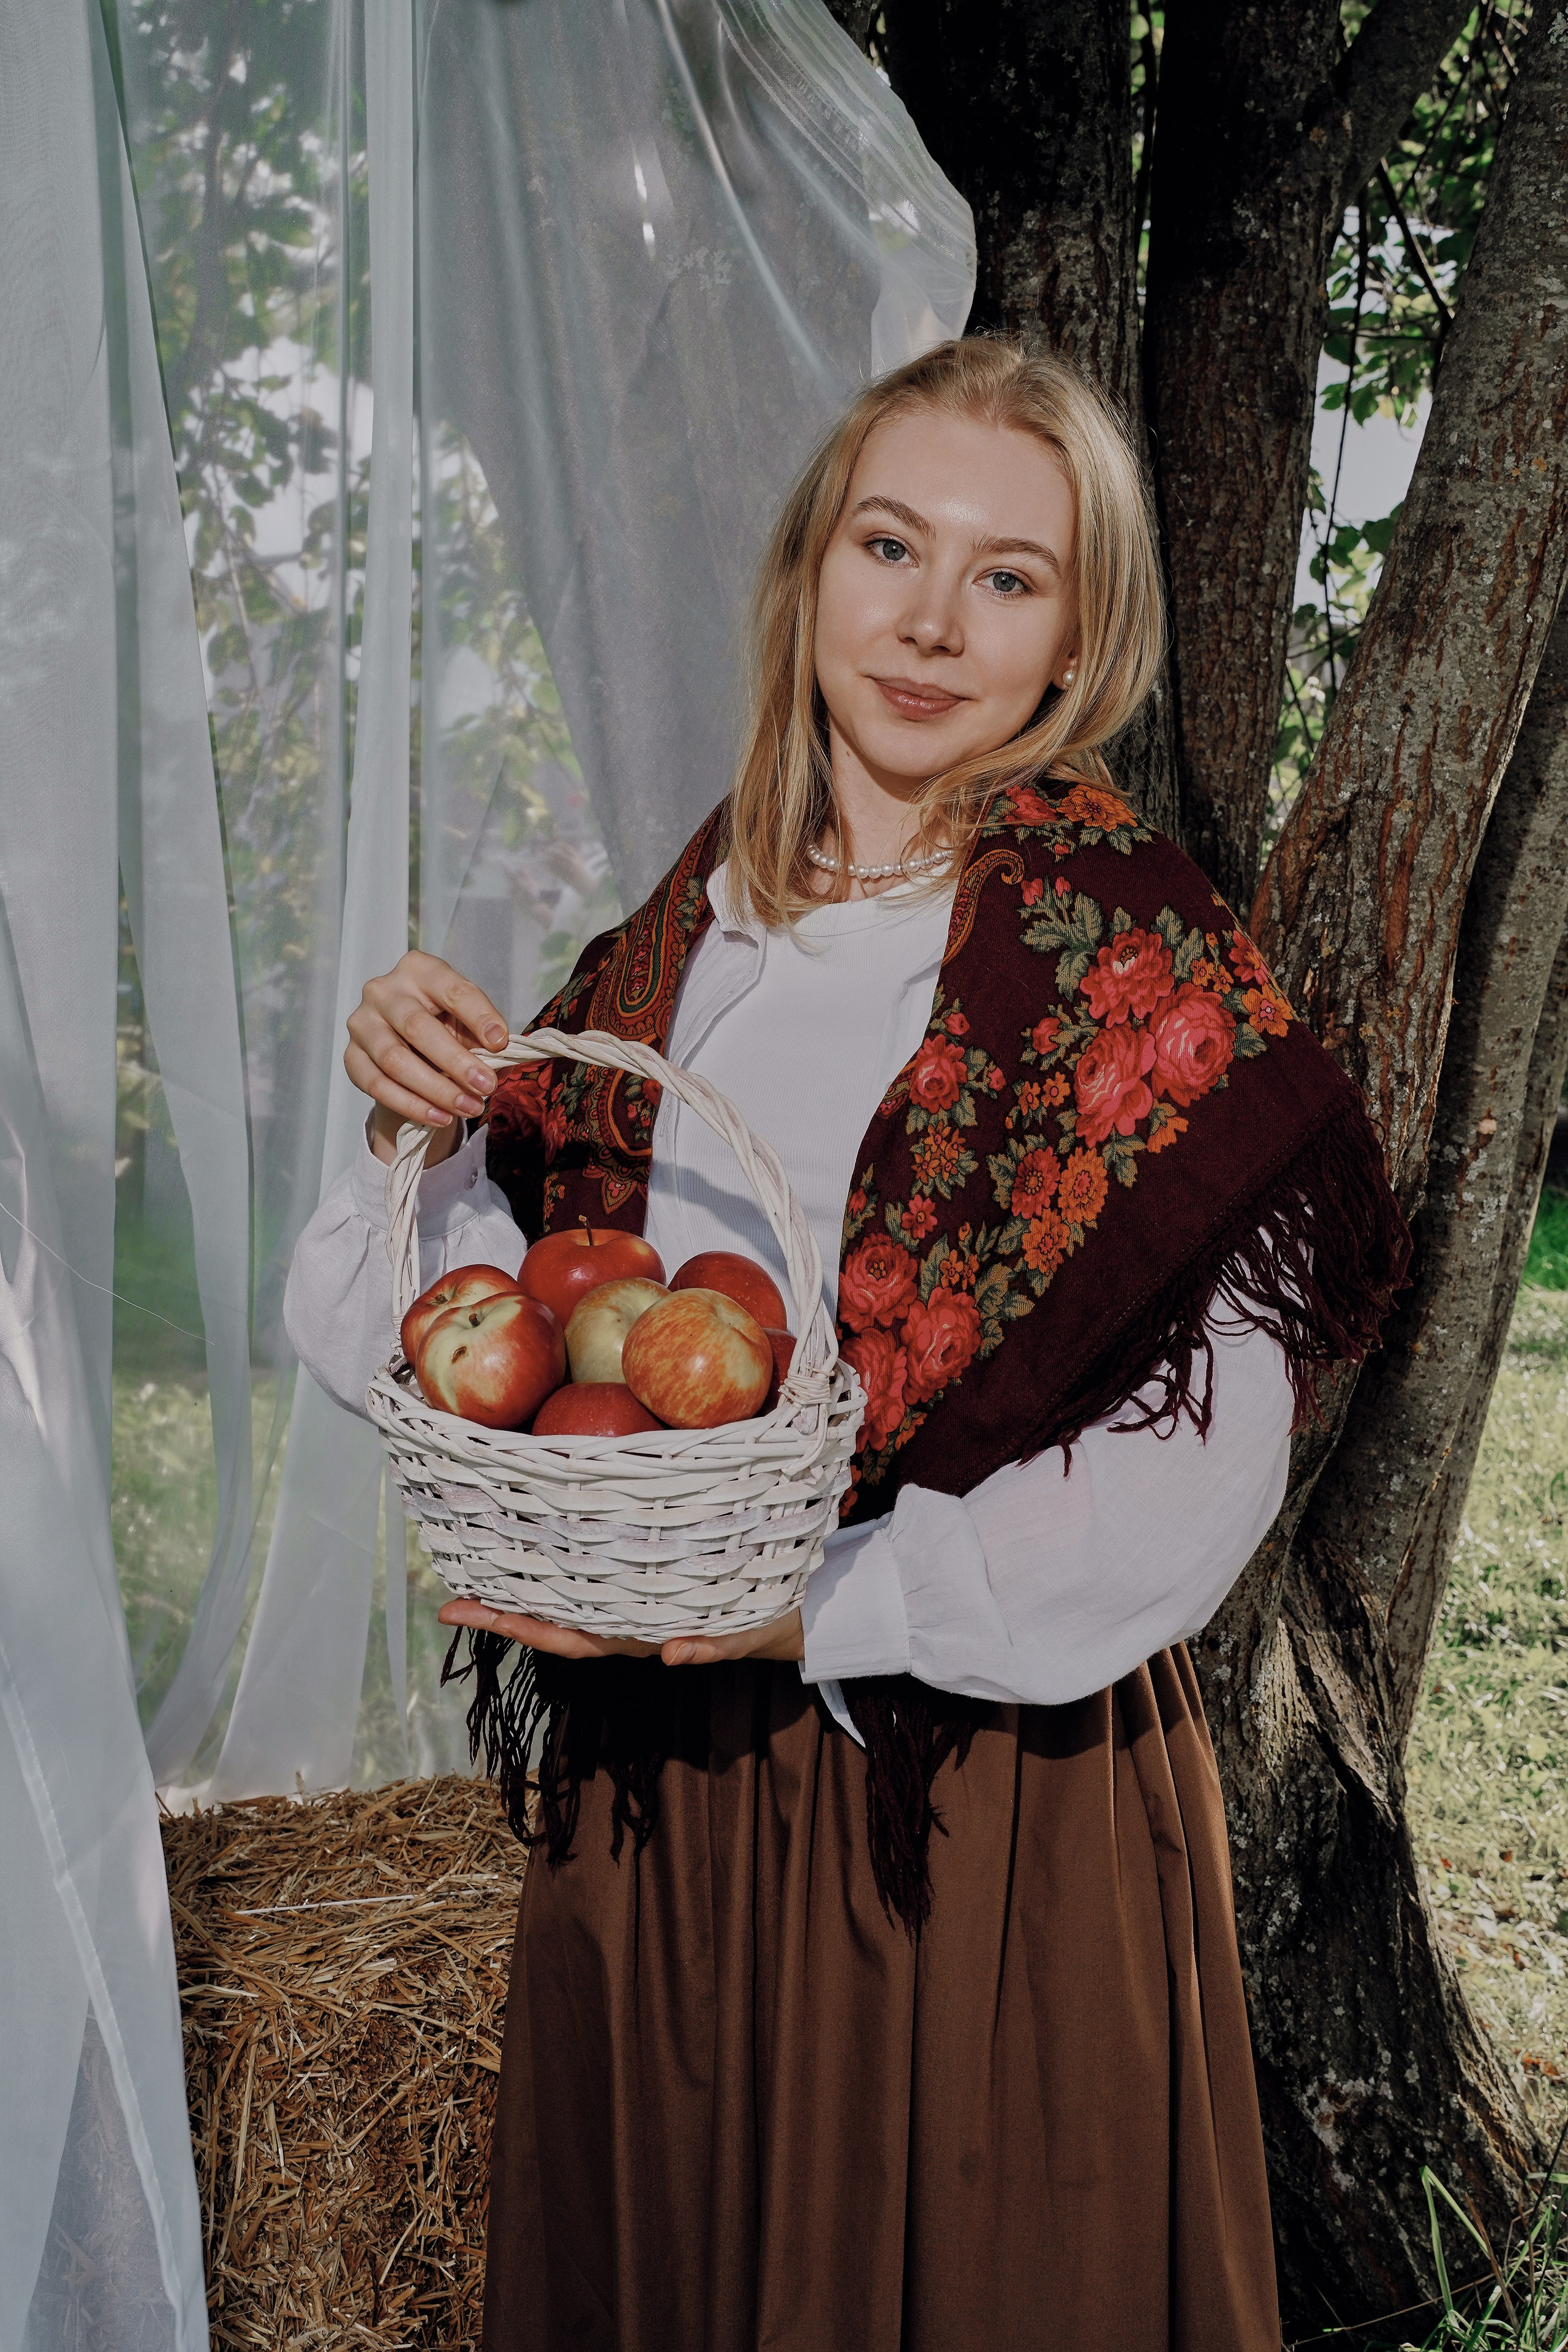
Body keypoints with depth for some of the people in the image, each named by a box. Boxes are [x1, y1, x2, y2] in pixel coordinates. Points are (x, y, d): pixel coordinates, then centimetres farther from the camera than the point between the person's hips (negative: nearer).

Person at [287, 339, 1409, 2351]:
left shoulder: (1136, 960, -11)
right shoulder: (687, 931, 3)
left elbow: (1185, 1483, -16)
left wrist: (814, 1601, -22)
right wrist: (422, 1124, -12)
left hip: (990, 1789, -4)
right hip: (650, 1764, 5)